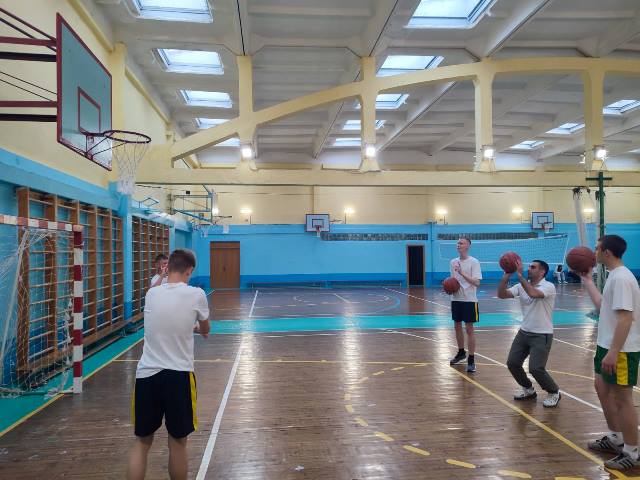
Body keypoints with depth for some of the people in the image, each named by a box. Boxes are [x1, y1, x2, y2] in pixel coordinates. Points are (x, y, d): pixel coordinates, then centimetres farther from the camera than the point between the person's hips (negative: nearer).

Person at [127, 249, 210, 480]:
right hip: (178, 375, -3)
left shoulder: (151, 293, 3)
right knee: (177, 443, 11)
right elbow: (205, 330, 14)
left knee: (142, 442, 15)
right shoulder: (196, 294, -5)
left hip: (146, 374, 3)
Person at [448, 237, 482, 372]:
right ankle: (461, 352, 35)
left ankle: (471, 360, 5)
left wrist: (462, 273, -29)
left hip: (469, 300, -6)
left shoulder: (474, 262, -11)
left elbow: (477, 283, -19)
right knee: (457, 326, 15)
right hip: (456, 299, 6)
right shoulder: (453, 262, 7)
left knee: (469, 329, -3)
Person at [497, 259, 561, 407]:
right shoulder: (521, 286, 3)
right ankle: (528, 390, 28)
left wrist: (519, 275, -34)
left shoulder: (548, 286, -15)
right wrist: (506, 275, -18)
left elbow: (533, 293, -36)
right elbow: (501, 294, -9)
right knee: (512, 363, 5)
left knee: (535, 368, -14)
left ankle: (554, 392, 13)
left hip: (542, 335, -7)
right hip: (524, 332, 7)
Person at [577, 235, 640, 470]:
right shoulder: (614, 276, 9)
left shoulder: (621, 278, -22)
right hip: (608, 345, 11)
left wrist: (613, 352, -27)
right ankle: (615, 438, 36)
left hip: (621, 350, -11)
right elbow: (602, 305, 18)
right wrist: (587, 280, 22)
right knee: (602, 387, 21)